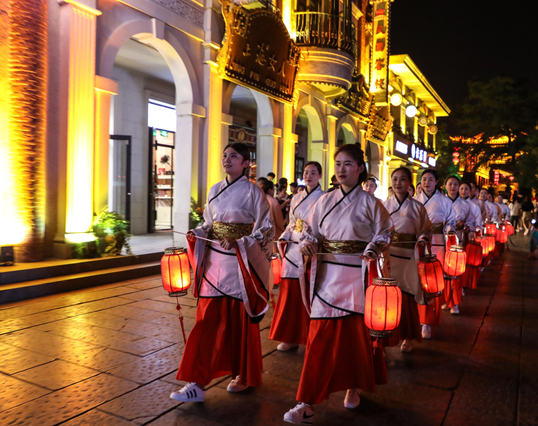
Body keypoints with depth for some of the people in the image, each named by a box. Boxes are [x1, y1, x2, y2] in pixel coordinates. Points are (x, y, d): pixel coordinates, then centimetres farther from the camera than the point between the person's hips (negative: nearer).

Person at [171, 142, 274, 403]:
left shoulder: (252, 192, -7)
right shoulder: (214, 191, 10)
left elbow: (265, 230, -8)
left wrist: (238, 244, -20)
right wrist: (196, 234, -3)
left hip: (242, 263, -5)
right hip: (215, 261, 5)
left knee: (241, 321, 7)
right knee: (208, 320, 4)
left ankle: (244, 375, 28)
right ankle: (197, 383, 11)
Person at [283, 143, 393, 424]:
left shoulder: (368, 202, -1)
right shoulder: (325, 201, 8)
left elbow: (384, 233, 4)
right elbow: (310, 229, 12)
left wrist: (373, 249, -14)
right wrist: (307, 243, -9)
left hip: (355, 275, -2)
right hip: (326, 275, 2)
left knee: (353, 332, 7)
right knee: (321, 335, 0)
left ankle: (353, 387, 33)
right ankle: (307, 403, 4)